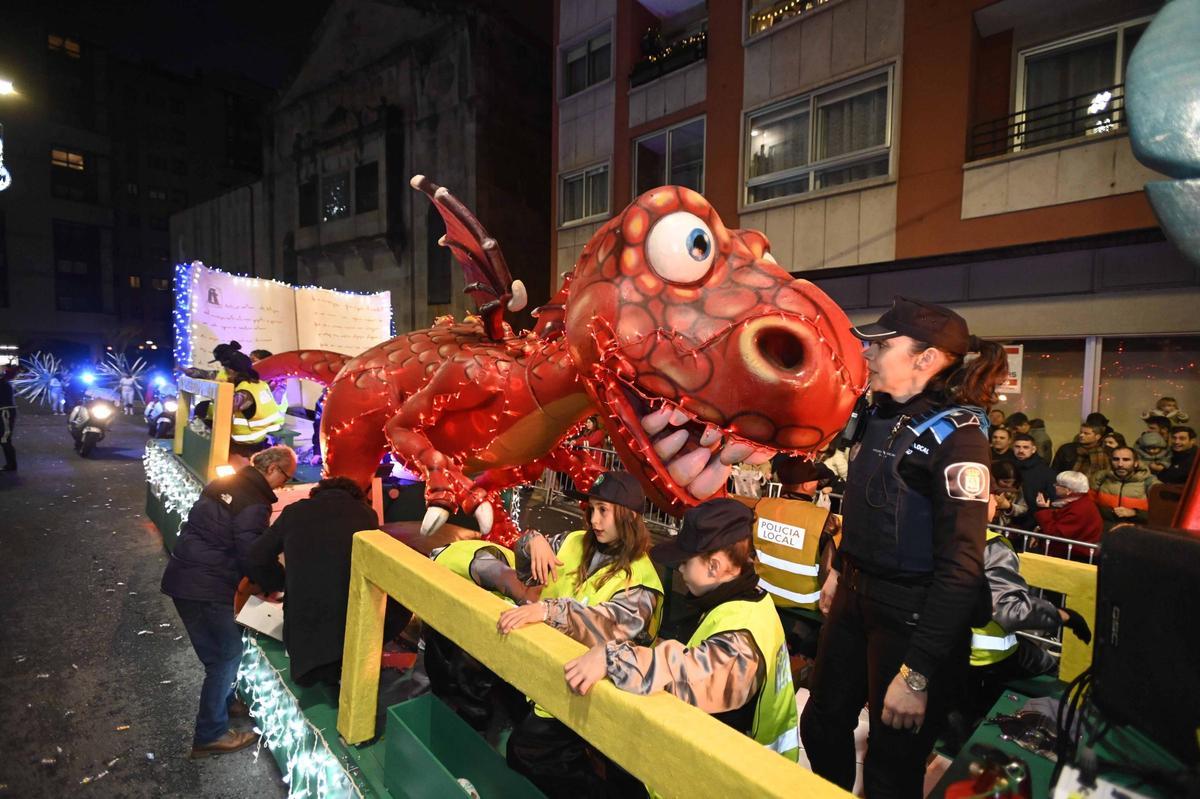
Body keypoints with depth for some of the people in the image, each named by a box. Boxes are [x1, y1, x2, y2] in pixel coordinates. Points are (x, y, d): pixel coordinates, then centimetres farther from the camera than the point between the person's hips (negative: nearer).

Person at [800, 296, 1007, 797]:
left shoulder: (954, 434, -19)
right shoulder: (879, 417, 4)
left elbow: (961, 565, -23)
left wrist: (918, 672, -22)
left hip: (914, 612, -7)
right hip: (855, 595, 7)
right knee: (821, 725, 21)